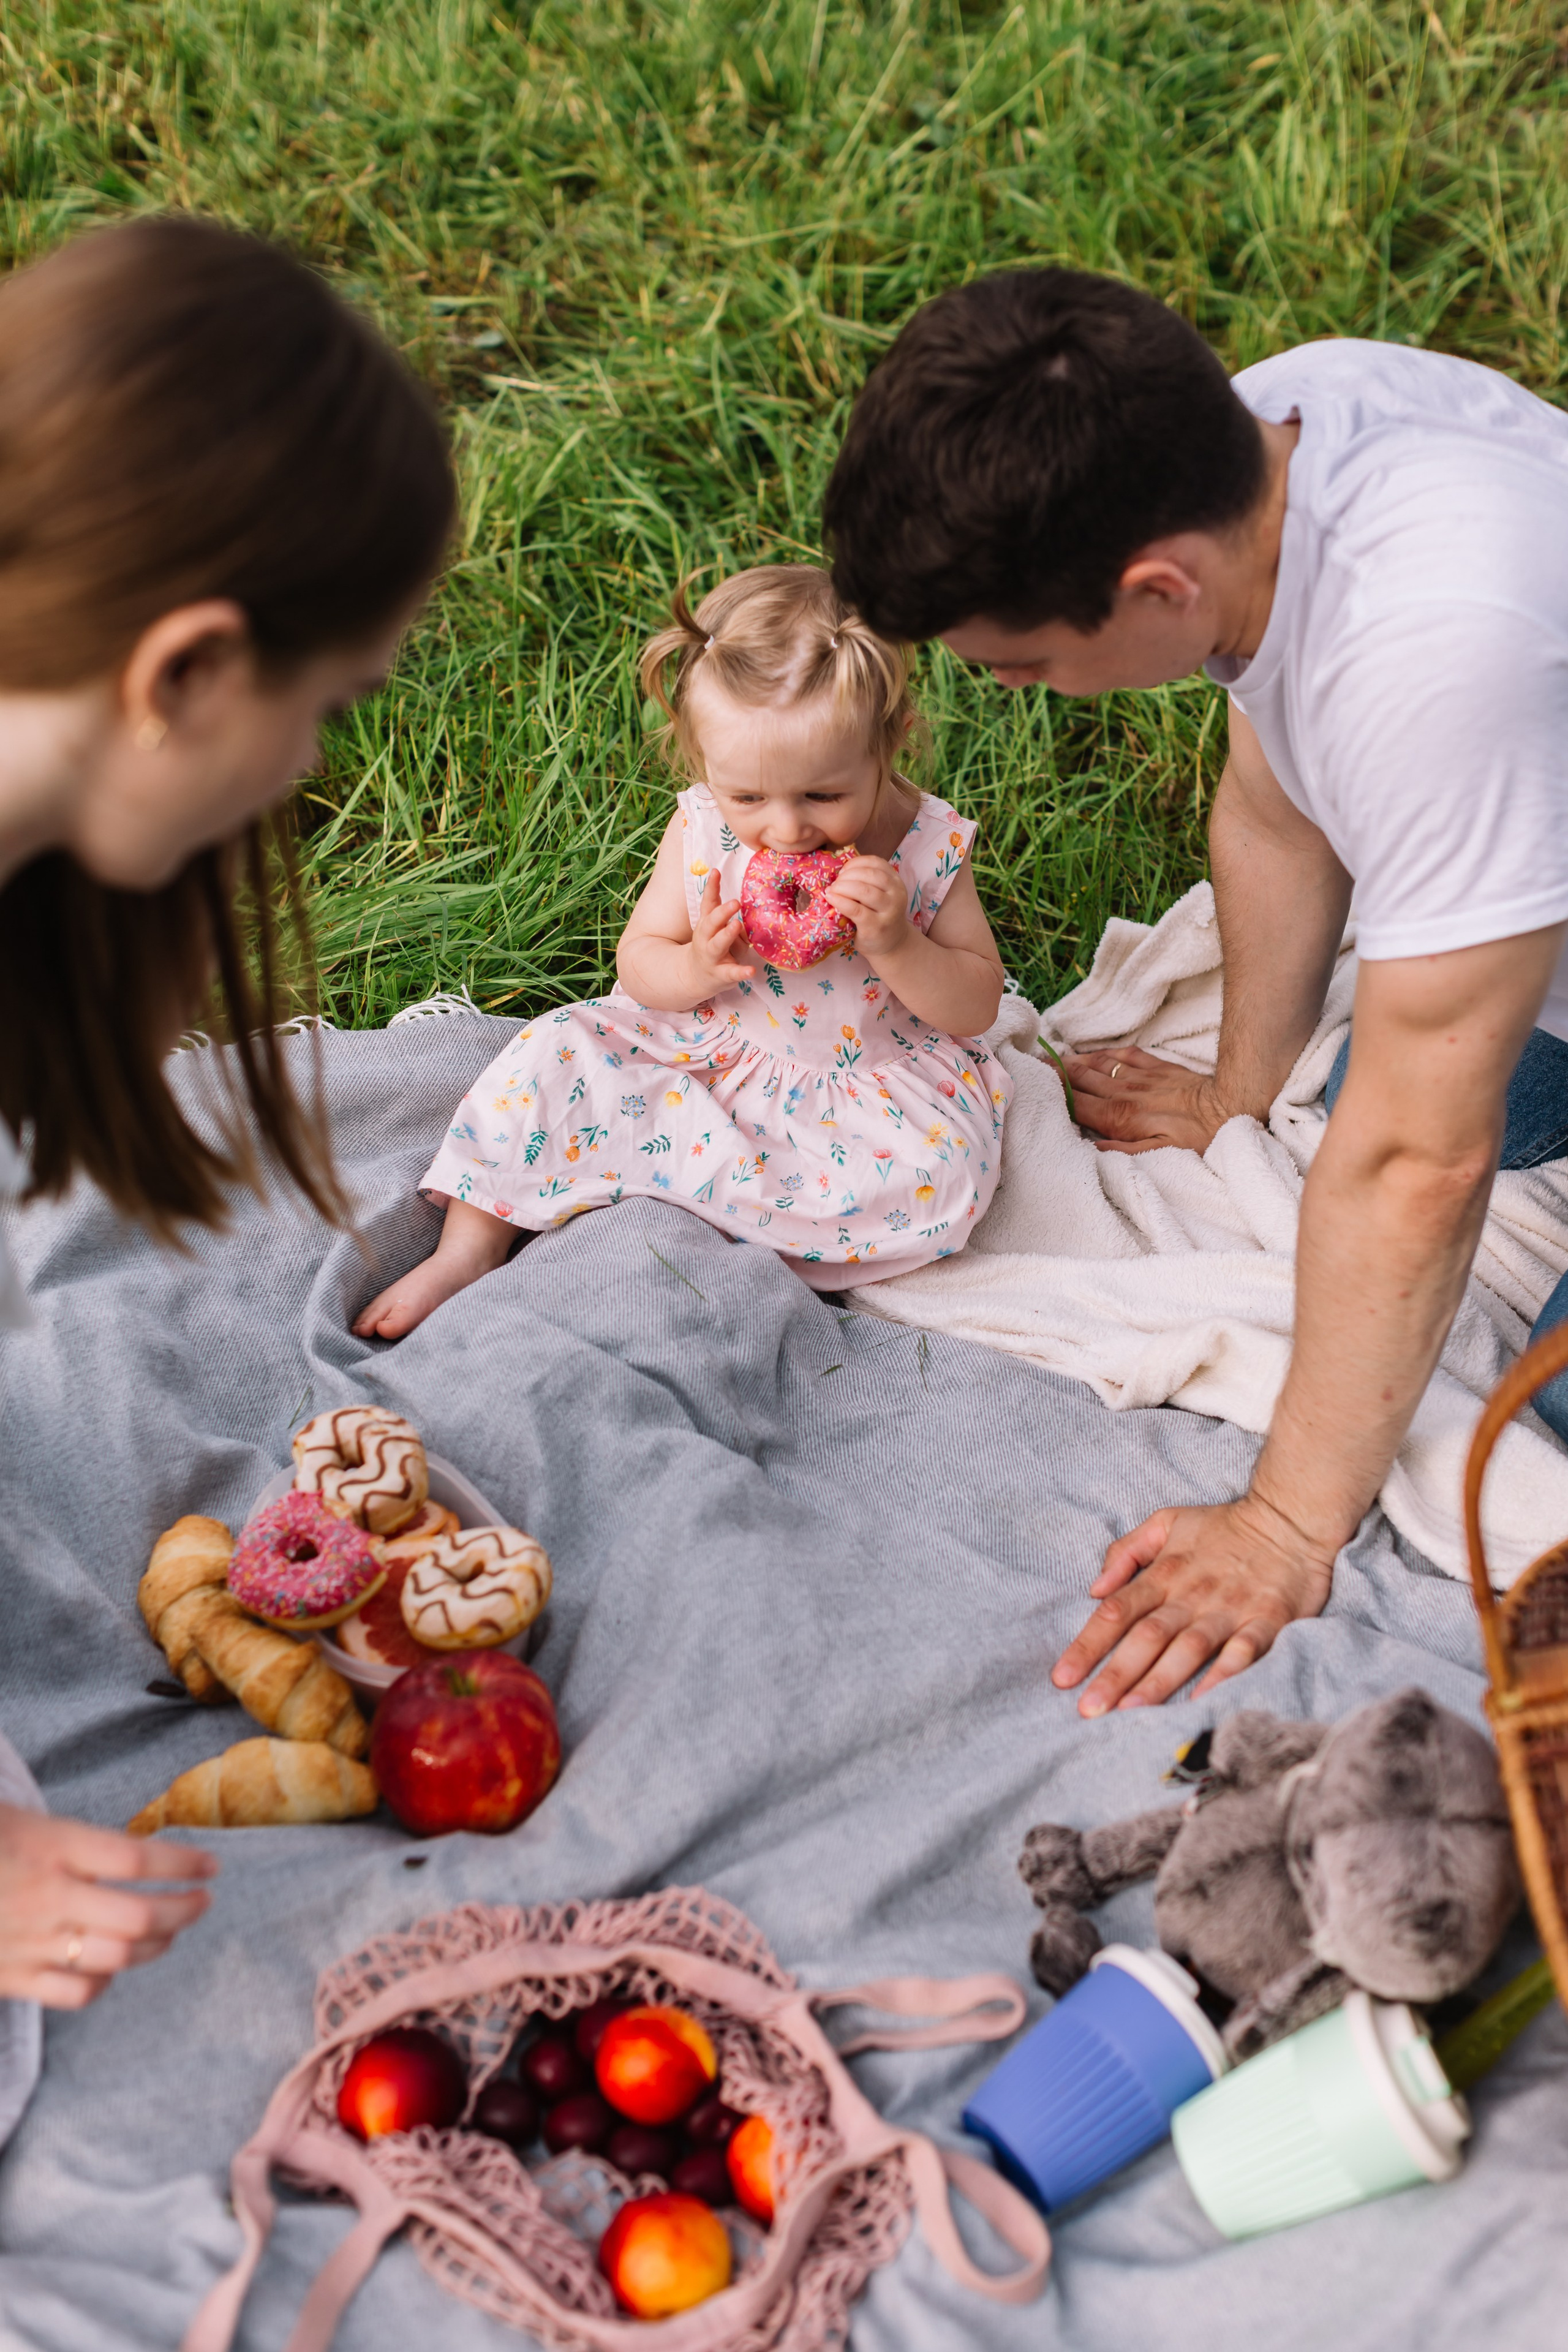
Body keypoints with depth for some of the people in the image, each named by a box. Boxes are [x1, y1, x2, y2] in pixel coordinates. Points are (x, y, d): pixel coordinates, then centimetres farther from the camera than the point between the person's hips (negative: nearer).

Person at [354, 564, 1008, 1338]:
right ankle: (467, 1251, -6)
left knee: (939, 1169, -31)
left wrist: (896, 945, -30)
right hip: (703, 1046, 2)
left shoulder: (930, 846, -16)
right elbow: (638, 963, -2)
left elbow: (977, 1007, -10)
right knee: (560, 1054, -15)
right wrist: (696, 969, -26)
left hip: (868, 1079, -1)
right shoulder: (702, 828, -12)